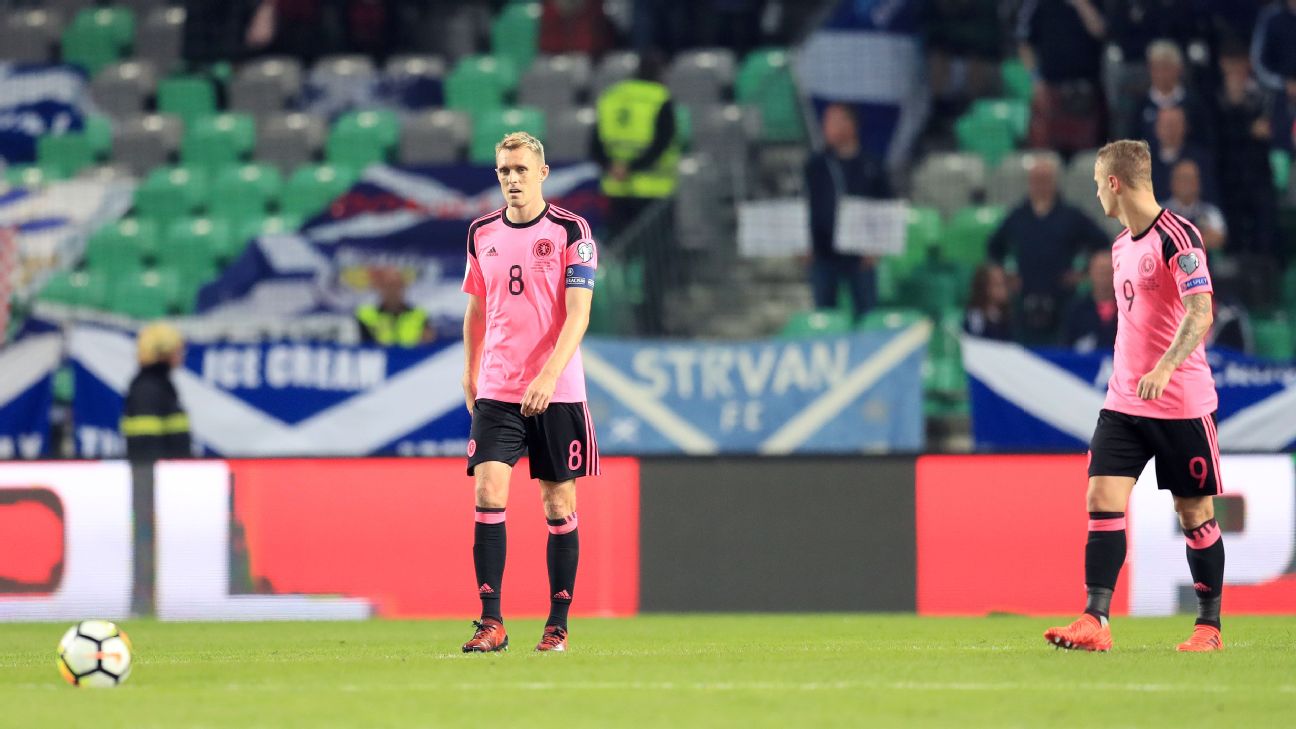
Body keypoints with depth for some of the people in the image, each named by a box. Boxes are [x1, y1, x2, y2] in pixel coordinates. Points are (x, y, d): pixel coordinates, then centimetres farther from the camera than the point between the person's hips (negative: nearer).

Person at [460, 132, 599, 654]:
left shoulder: (571, 231, -5)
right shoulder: (482, 234, 8)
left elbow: (577, 314, -12)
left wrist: (548, 376, -23)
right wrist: (470, 375, 21)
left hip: (557, 393, -3)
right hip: (496, 391, 3)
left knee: (558, 504, 3)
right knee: (488, 495, -12)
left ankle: (557, 625, 11)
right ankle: (491, 622, -12)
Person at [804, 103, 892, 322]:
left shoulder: (870, 166, 3)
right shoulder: (815, 166, 6)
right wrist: (805, 243, -4)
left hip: (860, 254, -1)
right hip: (823, 253, 1)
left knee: (864, 311, 1)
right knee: (824, 309, 5)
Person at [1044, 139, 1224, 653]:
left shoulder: (1176, 236, -13)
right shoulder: (1122, 245, 13)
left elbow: (1200, 313, -24)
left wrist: (1164, 368, -36)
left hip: (1182, 404, -7)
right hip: (1123, 401, 7)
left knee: (1195, 513, 3)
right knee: (1103, 500, -8)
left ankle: (1209, 627, 15)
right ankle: (1095, 622, -12)